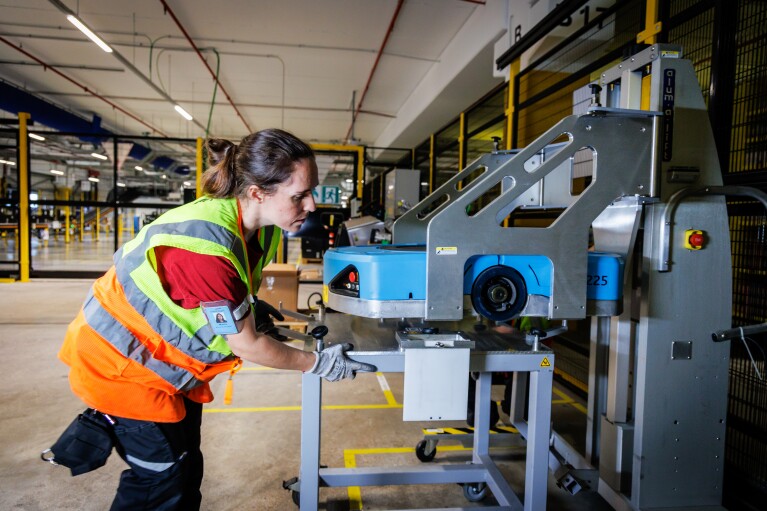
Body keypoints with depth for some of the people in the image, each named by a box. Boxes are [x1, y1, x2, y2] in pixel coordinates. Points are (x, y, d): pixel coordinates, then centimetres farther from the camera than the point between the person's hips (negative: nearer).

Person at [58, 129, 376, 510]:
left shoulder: (255, 224, -11)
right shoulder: (207, 248, -36)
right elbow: (247, 346, -25)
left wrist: (249, 307, -10)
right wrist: (317, 363, -14)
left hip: (169, 358, 8)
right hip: (123, 361, -7)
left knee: (187, 468, 16)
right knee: (161, 480, 4)